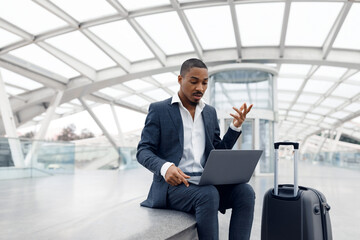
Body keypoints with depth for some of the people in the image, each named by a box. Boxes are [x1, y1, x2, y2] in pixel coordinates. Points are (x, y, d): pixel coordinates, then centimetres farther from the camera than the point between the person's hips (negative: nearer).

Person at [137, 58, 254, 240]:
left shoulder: (210, 112, 16)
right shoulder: (158, 109, 2)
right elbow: (143, 151, -4)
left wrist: (236, 126, 3)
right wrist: (164, 167, -25)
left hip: (206, 184, 5)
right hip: (173, 184, -4)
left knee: (245, 191, -21)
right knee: (209, 195, -33)